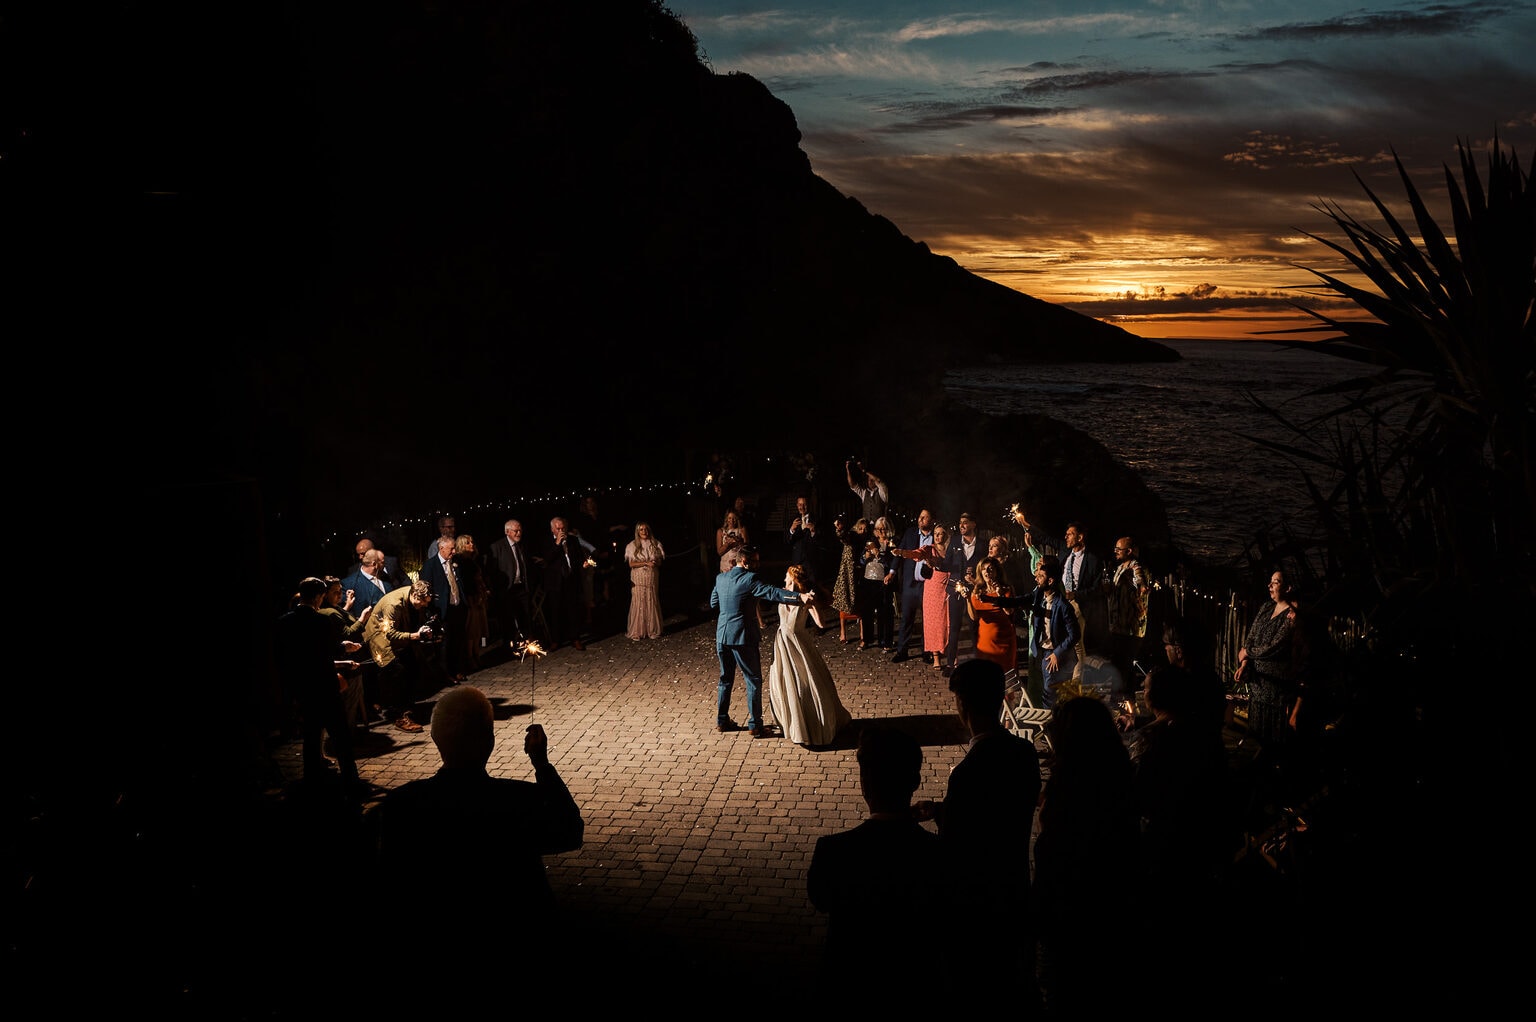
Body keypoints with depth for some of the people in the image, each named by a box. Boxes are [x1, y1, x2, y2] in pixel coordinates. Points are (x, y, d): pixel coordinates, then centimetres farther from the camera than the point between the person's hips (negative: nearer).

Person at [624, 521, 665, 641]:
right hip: (638, 580, -2)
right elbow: (631, 564, -6)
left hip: (652, 579, 2)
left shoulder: (656, 544, 6)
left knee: (652, 604, 4)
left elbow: (660, 562, 6)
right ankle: (636, 632, 1)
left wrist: (654, 563, -18)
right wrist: (646, 563, -17)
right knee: (638, 604, -3)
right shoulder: (632, 545, 0)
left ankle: (653, 630, 12)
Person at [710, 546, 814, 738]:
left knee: (725, 679, 19)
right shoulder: (749, 579, -13)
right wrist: (799, 597, -33)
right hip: (743, 636, -7)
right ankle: (755, 725, 3)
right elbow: (772, 593, -25)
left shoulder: (720, 578, 7)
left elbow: (713, 604, 17)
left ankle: (722, 720, 26)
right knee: (754, 680, 2)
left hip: (722, 635, 7)